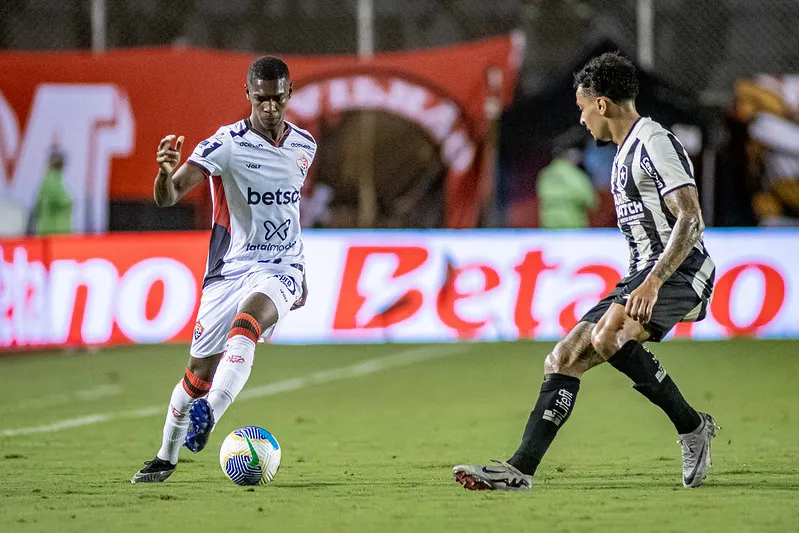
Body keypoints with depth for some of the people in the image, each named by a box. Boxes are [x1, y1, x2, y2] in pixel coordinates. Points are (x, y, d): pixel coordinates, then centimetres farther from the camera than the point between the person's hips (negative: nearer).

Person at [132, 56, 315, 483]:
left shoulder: (303, 146, 6)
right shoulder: (227, 144, -11)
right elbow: (168, 197, -21)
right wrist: (167, 173, -45)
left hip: (279, 269, 1)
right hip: (230, 268, -1)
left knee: (248, 321, -32)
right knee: (201, 371, 0)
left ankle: (208, 414, -45)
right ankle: (166, 457, 22)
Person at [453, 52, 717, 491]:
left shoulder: (656, 143, -11)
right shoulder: (625, 153, 21)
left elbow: (691, 220, -20)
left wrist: (653, 282, -28)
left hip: (679, 273, -10)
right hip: (644, 277, 10)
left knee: (606, 336, -34)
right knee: (563, 359, 2)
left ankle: (692, 427, -18)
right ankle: (521, 469, 1)